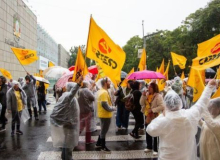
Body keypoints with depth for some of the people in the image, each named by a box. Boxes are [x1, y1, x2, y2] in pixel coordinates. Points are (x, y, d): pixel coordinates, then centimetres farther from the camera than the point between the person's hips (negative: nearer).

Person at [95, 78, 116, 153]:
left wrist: (111, 107, 9)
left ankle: (98, 144, 32)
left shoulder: (100, 91, 9)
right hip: (105, 115, -10)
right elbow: (104, 104, -28)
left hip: (103, 114, 10)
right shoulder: (104, 92, -23)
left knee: (103, 130, 22)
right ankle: (103, 147, 17)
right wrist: (113, 108, -14)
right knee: (104, 131, 4)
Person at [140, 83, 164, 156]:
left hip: (155, 117, -8)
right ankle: (149, 147, 32)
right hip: (147, 116, 8)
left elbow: (162, 106, -24)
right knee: (148, 132, 17)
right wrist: (143, 96, -11)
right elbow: (141, 103, 2)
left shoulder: (158, 96, -16)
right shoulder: (147, 94, 6)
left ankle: (156, 149, 11)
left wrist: (152, 110, -25)